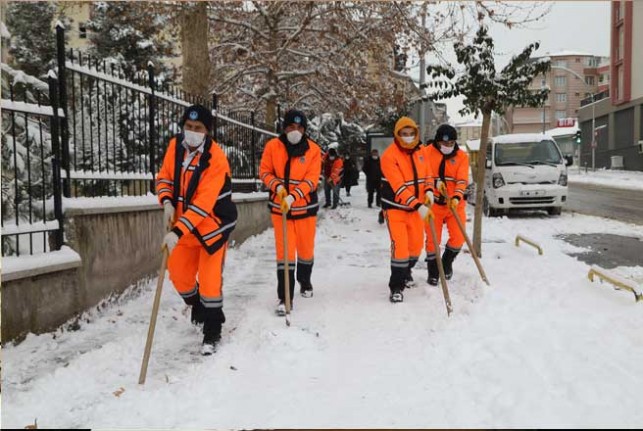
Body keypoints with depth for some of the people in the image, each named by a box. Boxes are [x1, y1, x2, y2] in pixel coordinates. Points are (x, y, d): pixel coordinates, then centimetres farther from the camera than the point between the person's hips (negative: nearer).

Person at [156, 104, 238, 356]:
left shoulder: (216, 159, -24)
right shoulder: (175, 146, -6)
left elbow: (203, 204, -29)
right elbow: (164, 177, 8)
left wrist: (177, 232, -36)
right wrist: (167, 203, -12)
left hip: (213, 224, -6)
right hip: (184, 224, 6)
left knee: (209, 280, -7)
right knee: (178, 273, 10)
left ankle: (212, 332, 13)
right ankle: (199, 309, 41)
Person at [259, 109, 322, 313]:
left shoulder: (313, 150, -9)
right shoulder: (273, 146, -7)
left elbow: (311, 180, -14)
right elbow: (264, 171, 0)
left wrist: (292, 197, -26)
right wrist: (277, 186, -19)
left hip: (305, 206, 1)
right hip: (280, 206, -1)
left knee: (306, 248, 14)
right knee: (284, 251, -4)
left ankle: (305, 281, 43)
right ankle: (284, 298, 1)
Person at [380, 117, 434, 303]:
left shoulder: (419, 152, 4)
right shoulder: (390, 155, -18)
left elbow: (427, 174, 13)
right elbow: (399, 186, -25)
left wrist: (429, 191, -9)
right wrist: (418, 205, -31)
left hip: (415, 207, 7)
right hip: (395, 207, -6)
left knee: (416, 244, 14)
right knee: (400, 245, -14)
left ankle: (405, 272, 41)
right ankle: (396, 286, -2)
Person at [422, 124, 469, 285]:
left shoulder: (461, 156, 0)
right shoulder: (427, 152, -3)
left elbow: (462, 180, -10)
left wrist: (457, 197, -27)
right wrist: (434, 182, -22)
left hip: (454, 204, 1)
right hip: (433, 203, -1)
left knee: (458, 237, -2)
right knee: (433, 239, 4)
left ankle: (447, 263, 28)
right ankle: (433, 272, 23)